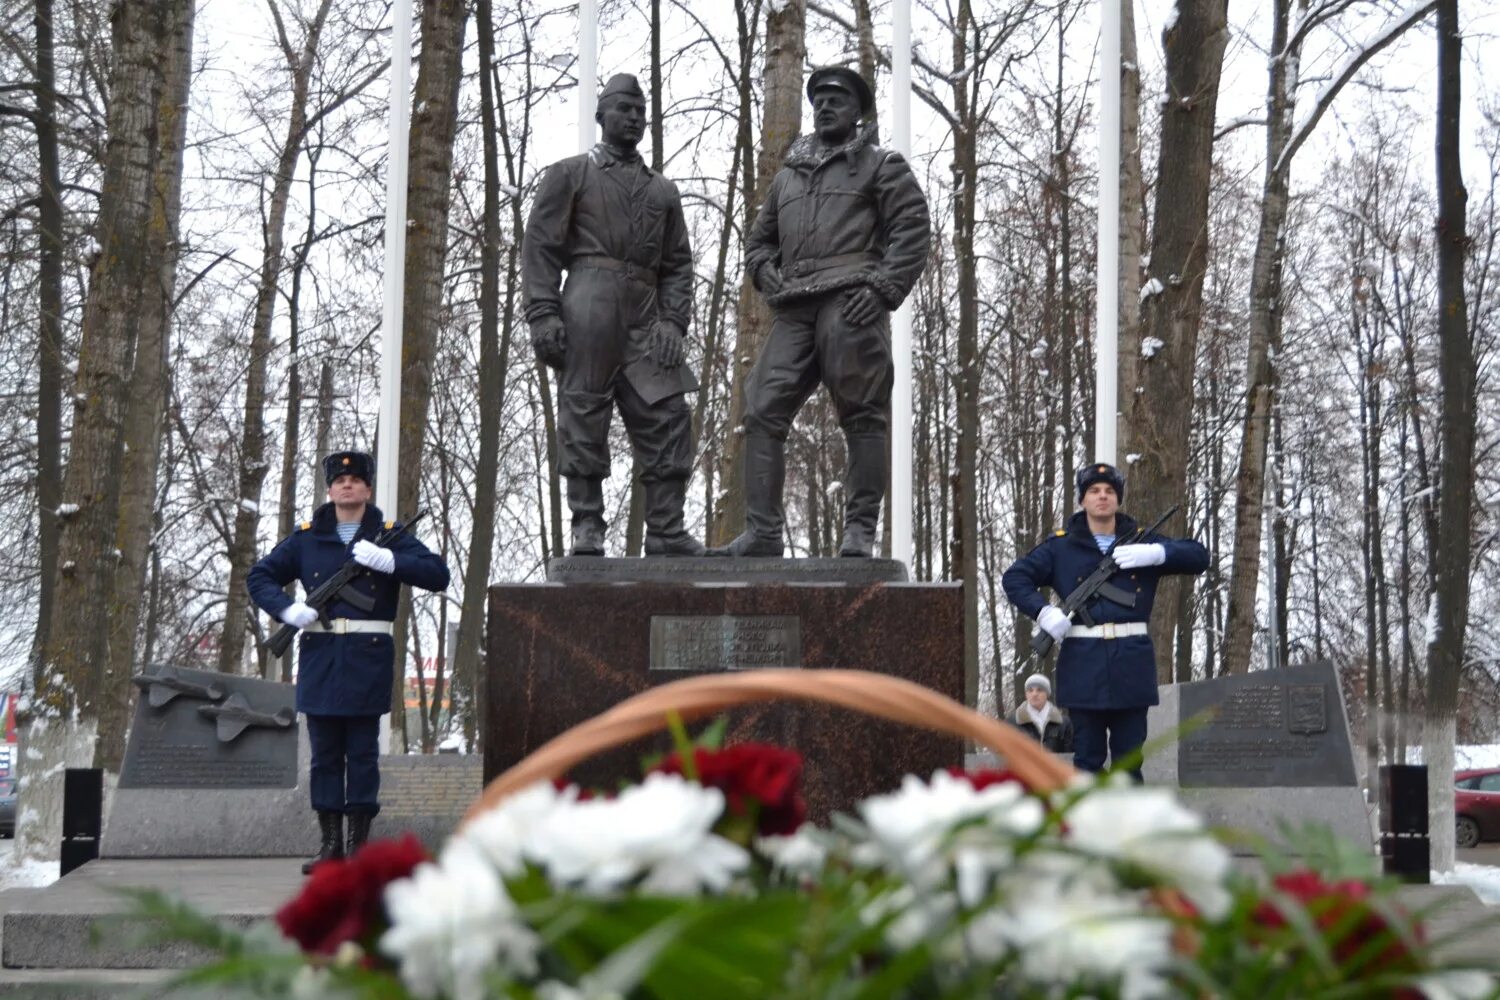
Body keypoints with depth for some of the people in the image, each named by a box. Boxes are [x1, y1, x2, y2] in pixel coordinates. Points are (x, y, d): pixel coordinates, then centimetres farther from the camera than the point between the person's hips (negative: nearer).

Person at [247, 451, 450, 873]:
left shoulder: (389, 536, 6)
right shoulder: (306, 538, 11)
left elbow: (438, 574, -2)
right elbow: (259, 576, 16)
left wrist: (390, 562, -16)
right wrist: (287, 609, -2)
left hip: (368, 658, -2)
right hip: (320, 658, 2)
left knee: (363, 754, 1)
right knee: (324, 753, 5)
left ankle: (359, 844, 6)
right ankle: (330, 843, 11)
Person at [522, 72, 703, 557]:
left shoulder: (663, 190, 23)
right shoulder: (569, 174, 11)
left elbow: (677, 264, 18)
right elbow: (539, 247, 2)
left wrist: (673, 321, 2)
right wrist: (543, 313, -10)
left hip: (646, 317, 4)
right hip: (588, 308, -4)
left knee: (667, 417, -3)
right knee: (582, 414, -5)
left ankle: (666, 530, 0)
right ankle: (587, 527, 0)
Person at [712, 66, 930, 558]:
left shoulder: (881, 165, 11)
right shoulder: (787, 174, 27)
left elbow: (912, 228, 0)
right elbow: (758, 238, 31)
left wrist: (883, 289, -11)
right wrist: (768, 277, 10)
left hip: (850, 303, -5)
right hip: (794, 310, 5)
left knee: (861, 415, -5)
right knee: (763, 412, -5)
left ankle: (860, 530, -2)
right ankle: (762, 531, -4)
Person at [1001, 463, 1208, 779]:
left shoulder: (1141, 542, 13)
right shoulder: (1061, 547, 9)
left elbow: (1199, 556, 7)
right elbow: (1014, 578, 7)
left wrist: (1155, 553, -11)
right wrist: (1044, 612, -9)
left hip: (1132, 664, 1)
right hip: (1084, 666, -1)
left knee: (1129, 757, 6)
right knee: (1088, 757, 2)